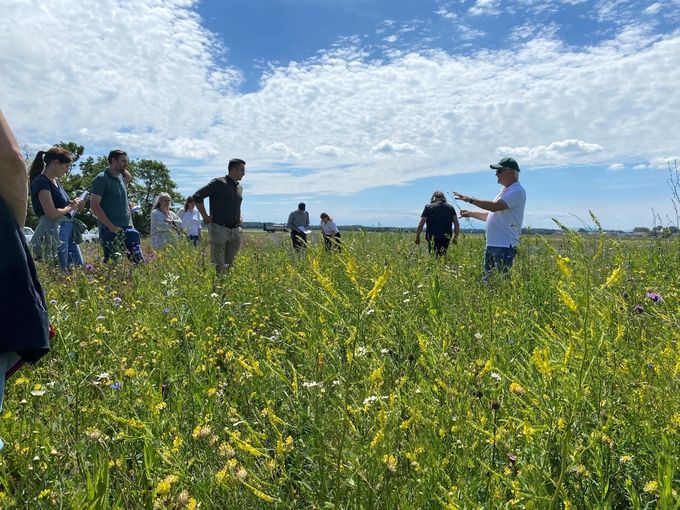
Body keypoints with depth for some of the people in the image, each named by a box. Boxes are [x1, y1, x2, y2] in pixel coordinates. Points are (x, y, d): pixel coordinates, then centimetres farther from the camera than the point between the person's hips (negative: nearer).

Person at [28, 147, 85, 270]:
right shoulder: (41, 182, -11)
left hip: (68, 230, 9)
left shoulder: (56, 181, 16)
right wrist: (70, 207, -4)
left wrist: (75, 206, 6)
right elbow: (52, 213, -19)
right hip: (54, 232, -9)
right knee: (62, 273, -6)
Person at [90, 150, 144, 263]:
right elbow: (94, 205, -12)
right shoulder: (101, 179, -5)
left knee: (139, 261, 2)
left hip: (128, 228, 7)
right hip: (110, 231, -7)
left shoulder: (121, 178, 16)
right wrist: (111, 226, -16)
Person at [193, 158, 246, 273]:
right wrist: (205, 217, -9)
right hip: (219, 229, -6)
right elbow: (197, 196, -8)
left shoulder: (239, 188, 17)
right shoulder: (218, 183, -5)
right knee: (218, 266, -6)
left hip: (235, 231, 7)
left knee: (229, 264, 9)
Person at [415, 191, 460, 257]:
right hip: (446, 238, 2)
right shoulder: (451, 208, 9)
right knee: (443, 256, 9)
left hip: (432, 238, -2)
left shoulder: (428, 207, 2)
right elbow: (457, 225, 6)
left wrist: (417, 237, 8)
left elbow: (420, 225, -1)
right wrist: (456, 237, 16)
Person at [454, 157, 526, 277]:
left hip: (505, 246, -10)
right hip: (491, 244, 10)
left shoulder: (517, 191, -11)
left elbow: (495, 206, -24)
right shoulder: (503, 190, 20)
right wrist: (471, 213, 16)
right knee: (487, 278, 13)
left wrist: (471, 199, -16)